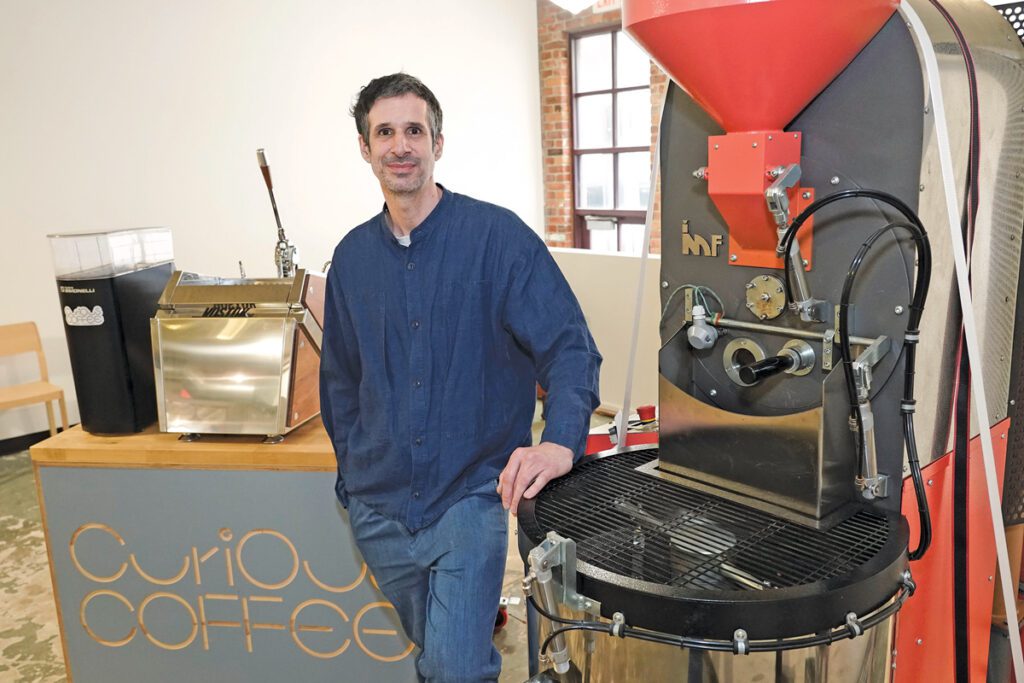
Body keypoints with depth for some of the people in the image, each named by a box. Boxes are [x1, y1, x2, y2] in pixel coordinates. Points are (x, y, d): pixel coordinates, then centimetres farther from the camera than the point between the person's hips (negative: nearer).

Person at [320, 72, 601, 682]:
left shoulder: (498, 235, -10)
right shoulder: (353, 256, 5)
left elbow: (569, 346, -16)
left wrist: (561, 442, -32)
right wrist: (353, 470, 11)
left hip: (470, 498, -5)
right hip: (379, 508, 5)